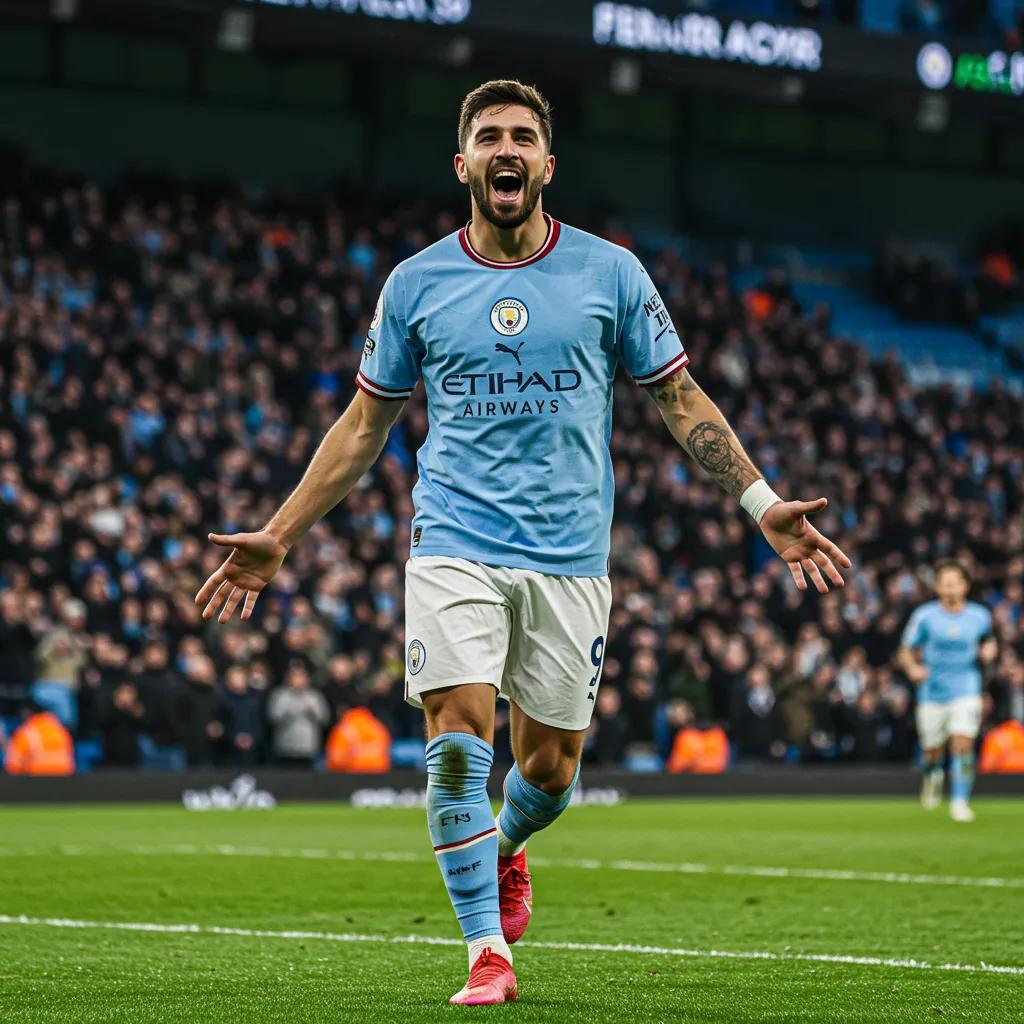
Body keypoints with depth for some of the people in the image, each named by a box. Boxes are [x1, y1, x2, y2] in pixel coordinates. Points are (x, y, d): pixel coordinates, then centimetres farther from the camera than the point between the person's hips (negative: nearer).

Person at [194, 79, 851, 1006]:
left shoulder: (610, 271, 3)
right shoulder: (416, 284, 5)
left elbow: (681, 399, 10)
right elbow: (365, 424, 13)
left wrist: (763, 503, 1)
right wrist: (279, 536, 10)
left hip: (569, 555, 1)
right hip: (455, 543, 0)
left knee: (551, 764, 4)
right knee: (457, 734, -15)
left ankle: (503, 850, 39)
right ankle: (488, 950, -7)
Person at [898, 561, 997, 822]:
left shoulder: (980, 616, 0)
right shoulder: (924, 616, -5)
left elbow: (988, 642, 18)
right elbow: (905, 651, 0)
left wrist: (989, 651, -5)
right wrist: (912, 668, -20)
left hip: (966, 691, 0)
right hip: (932, 693, 0)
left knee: (963, 745, -17)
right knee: (932, 752, 9)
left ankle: (959, 801, -9)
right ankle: (933, 776, 44)